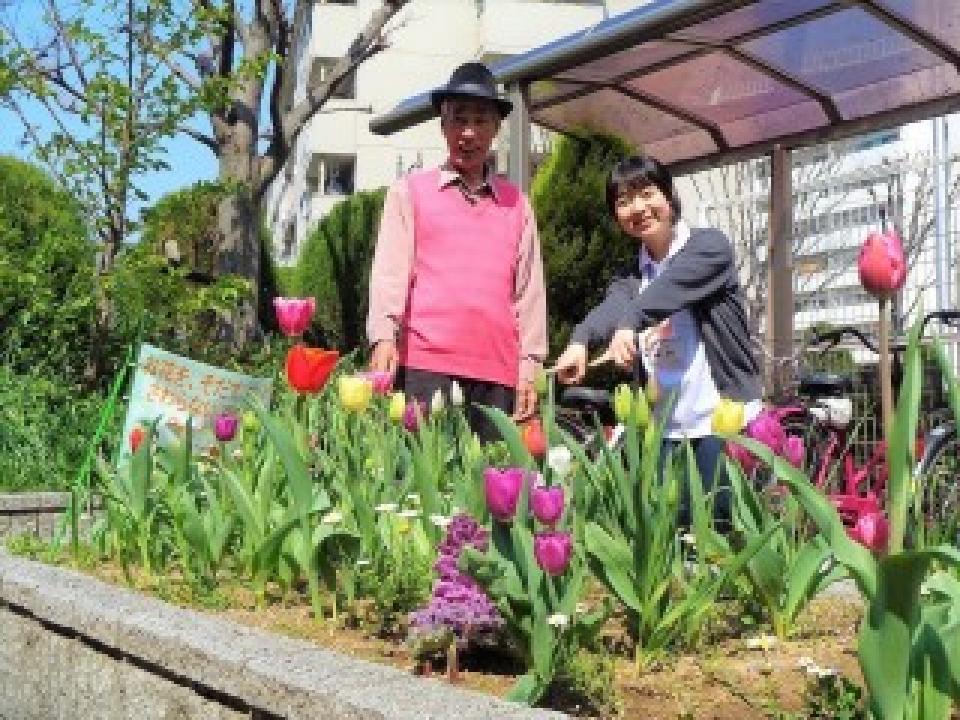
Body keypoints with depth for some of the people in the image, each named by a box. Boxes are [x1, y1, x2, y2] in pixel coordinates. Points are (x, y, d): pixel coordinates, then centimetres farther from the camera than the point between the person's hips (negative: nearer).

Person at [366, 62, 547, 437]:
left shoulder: (516, 203, 16)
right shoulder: (410, 190, 11)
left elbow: (529, 289, 12)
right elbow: (390, 268, 2)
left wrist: (529, 366, 6)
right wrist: (384, 336, -12)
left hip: (497, 373, 2)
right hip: (425, 366, -2)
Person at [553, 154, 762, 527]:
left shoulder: (710, 245, 1)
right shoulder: (630, 276, 13)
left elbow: (670, 287, -20)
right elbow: (613, 306, -11)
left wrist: (628, 325, -40)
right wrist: (580, 341, -34)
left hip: (722, 417, -4)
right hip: (661, 426, 4)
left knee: (717, 521, -7)